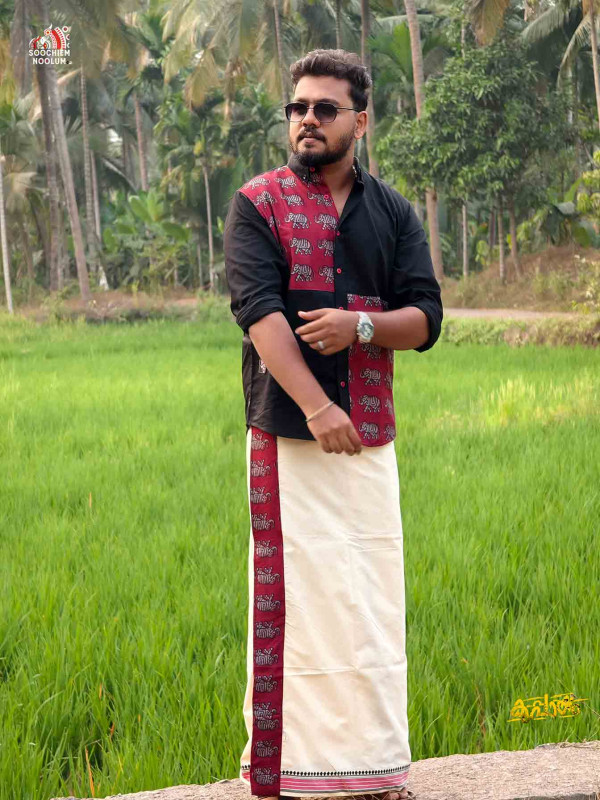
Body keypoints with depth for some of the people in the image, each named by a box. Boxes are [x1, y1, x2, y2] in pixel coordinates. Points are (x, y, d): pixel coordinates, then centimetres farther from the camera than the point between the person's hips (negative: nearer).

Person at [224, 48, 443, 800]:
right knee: (305, 594, -7)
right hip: (288, 432, -4)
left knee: (374, 599, 6)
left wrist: (361, 325, -14)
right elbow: (258, 309, -11)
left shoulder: (392, 212, 13)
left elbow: (427, 317, 8)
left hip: (371, 435, 4)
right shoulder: (259, 203, 2)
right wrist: (315, 406, -22)